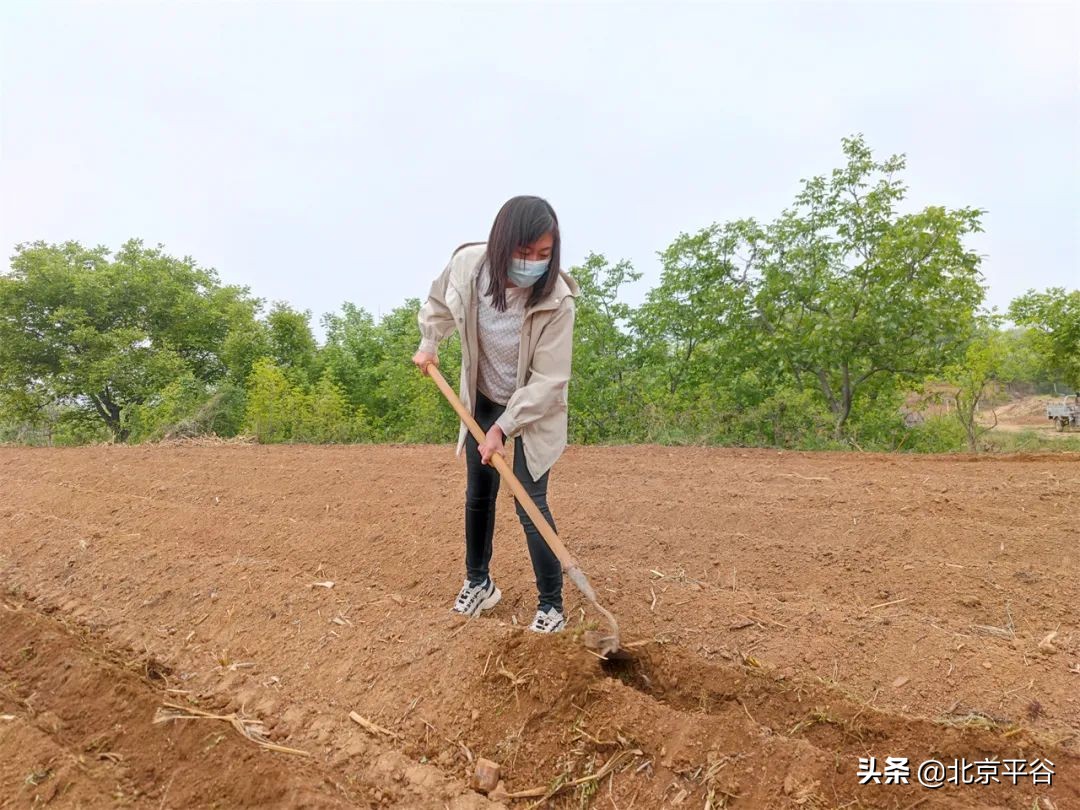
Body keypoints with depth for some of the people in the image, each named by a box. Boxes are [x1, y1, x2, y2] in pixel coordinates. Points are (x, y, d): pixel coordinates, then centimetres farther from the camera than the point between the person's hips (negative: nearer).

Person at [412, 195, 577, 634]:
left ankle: (551, 603, 12)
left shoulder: (556, 301, -30)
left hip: (533, 414, -4)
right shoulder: (467, 264, -20)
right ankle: (478, 582, 35)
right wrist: (429, 343, 6)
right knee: (477, 497, 14)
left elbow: (548, 381, -25)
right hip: (482, 404, 5)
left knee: (531, 507, -7)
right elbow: (439, 301, 6)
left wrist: (503, 428, -25)